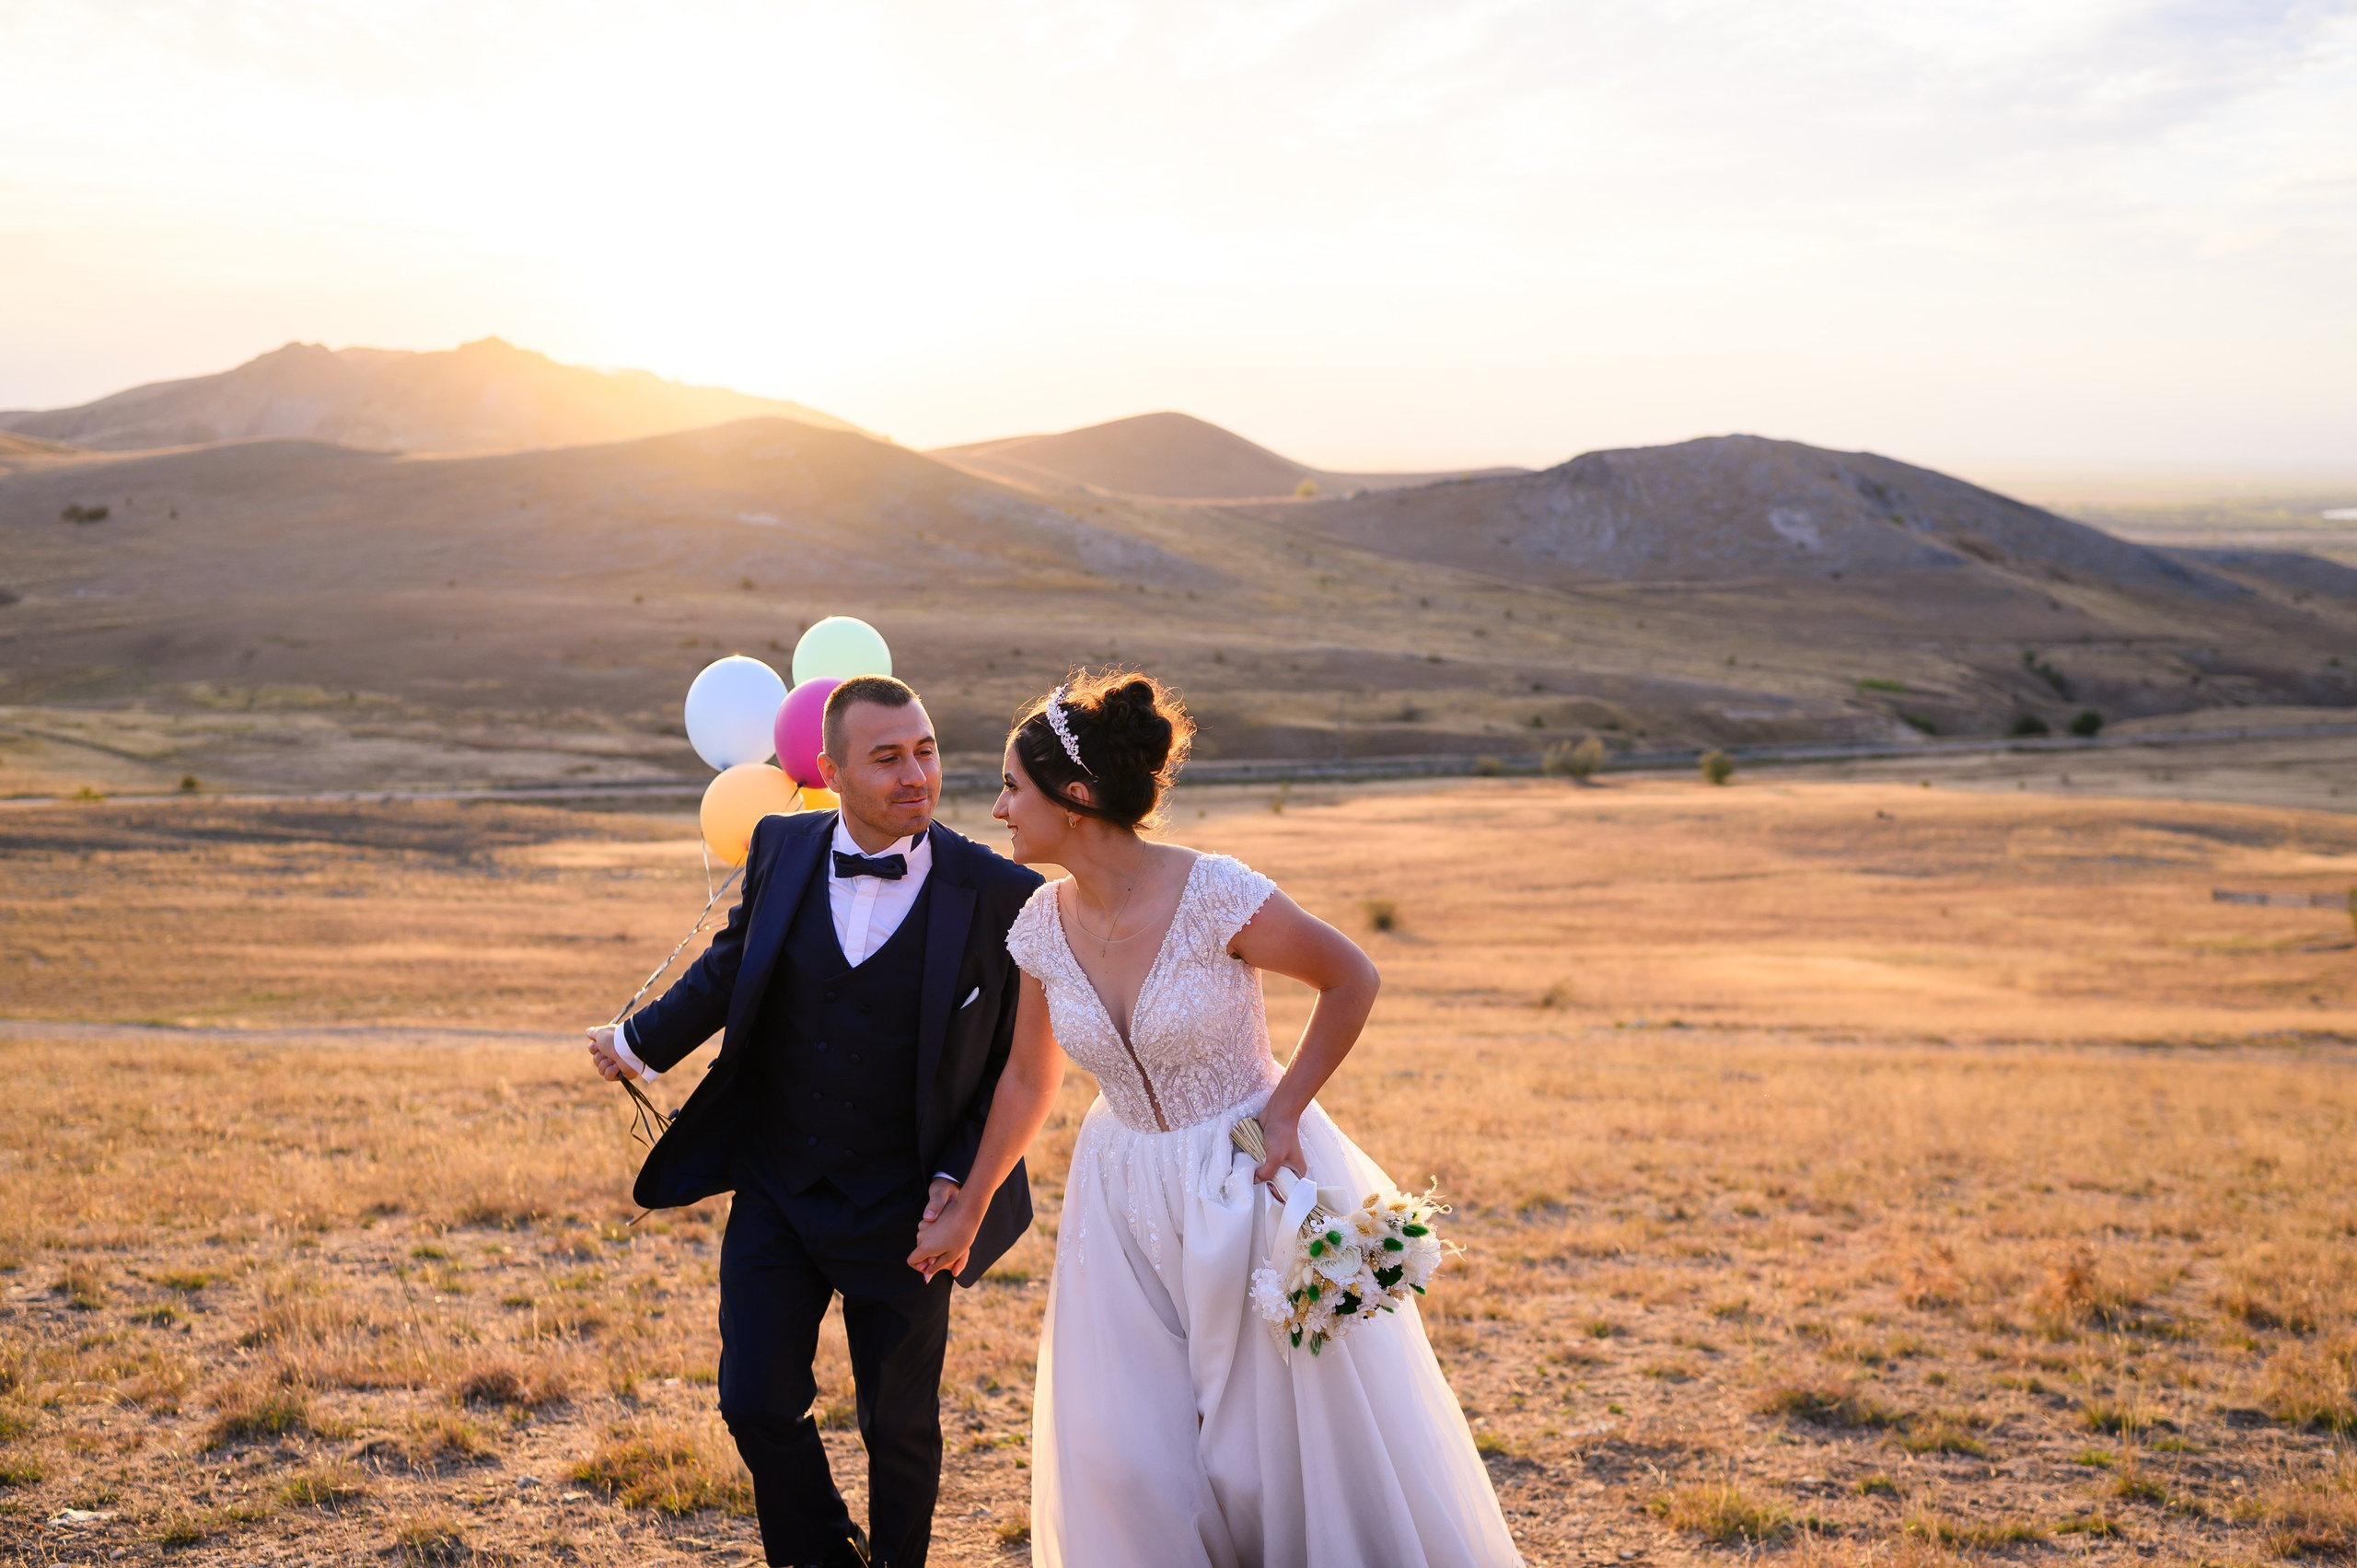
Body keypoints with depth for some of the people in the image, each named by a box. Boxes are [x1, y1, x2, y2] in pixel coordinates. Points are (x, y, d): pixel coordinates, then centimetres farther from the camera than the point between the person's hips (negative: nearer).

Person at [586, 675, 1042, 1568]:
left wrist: (961, 1183, -14)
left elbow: (1020, 1066, -7)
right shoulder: (781, 850, -5)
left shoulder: (1001, 897, -15)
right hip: (775, 1190, 3)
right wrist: (642, 1044, 23)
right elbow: (731, 965, 14)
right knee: (757, 1402, 7)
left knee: (900, 1425, 14)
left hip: (904, 1214, -2)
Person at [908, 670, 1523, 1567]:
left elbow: (1350, 981, -8)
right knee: (1122, 1457, 4)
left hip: (1249, 1184, -4)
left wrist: (1284, 1111, -14)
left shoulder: (1216, 896, -22)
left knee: (1290, 1439, 5)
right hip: (1123, 1201, 5)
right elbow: (1027, 1081, 10)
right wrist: (966, 1211, 17)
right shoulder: (1042, 927, -5)